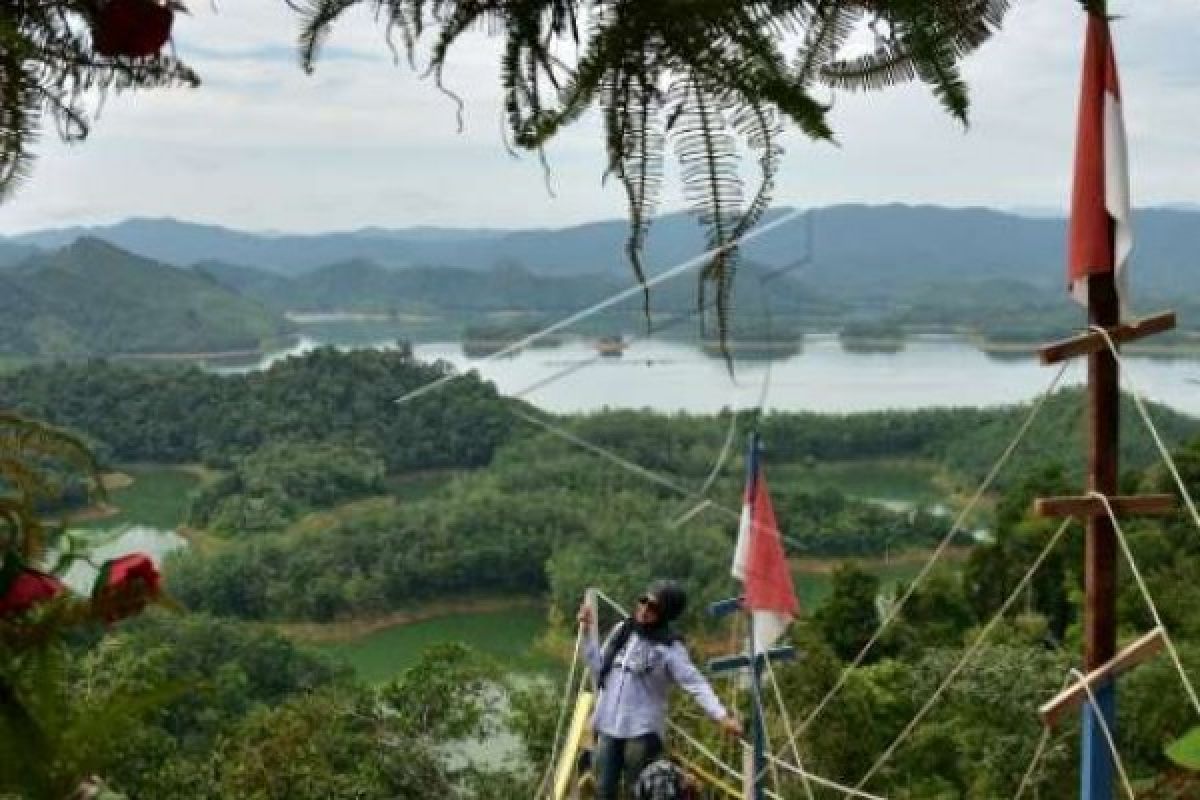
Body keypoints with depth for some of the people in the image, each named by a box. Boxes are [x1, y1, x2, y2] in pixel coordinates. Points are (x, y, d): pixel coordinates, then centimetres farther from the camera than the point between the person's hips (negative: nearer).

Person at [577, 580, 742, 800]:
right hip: (608, 727, 5)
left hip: (642, 731, -5)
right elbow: (599, 668, 16)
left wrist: (722, 715, -28)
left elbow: (696, 684, -15)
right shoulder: (621, 630, 9)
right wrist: (587, 632, 11)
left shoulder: (669, 647, -8)